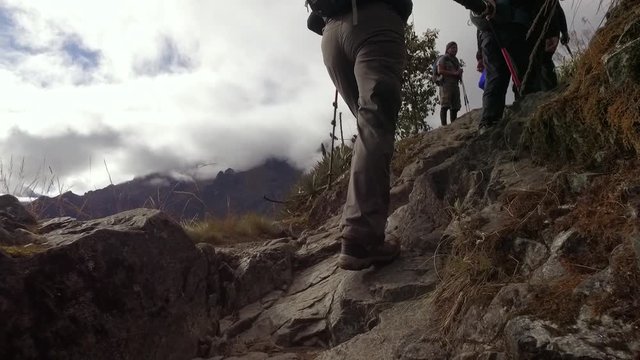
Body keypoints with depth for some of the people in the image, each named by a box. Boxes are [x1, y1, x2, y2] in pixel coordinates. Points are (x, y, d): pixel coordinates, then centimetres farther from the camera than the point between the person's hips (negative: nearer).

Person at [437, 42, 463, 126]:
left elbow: (459, 73, 33)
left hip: (455, 84, 8)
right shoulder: (444, 58, 3)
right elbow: (440, 71, -10)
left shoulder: (456, 60, 26)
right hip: (446, 84, -8)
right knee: (445, 106, -14)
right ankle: (444, 125, -19)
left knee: (455, 107, 3)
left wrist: (460, 73, 7)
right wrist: (454, 73, -14)